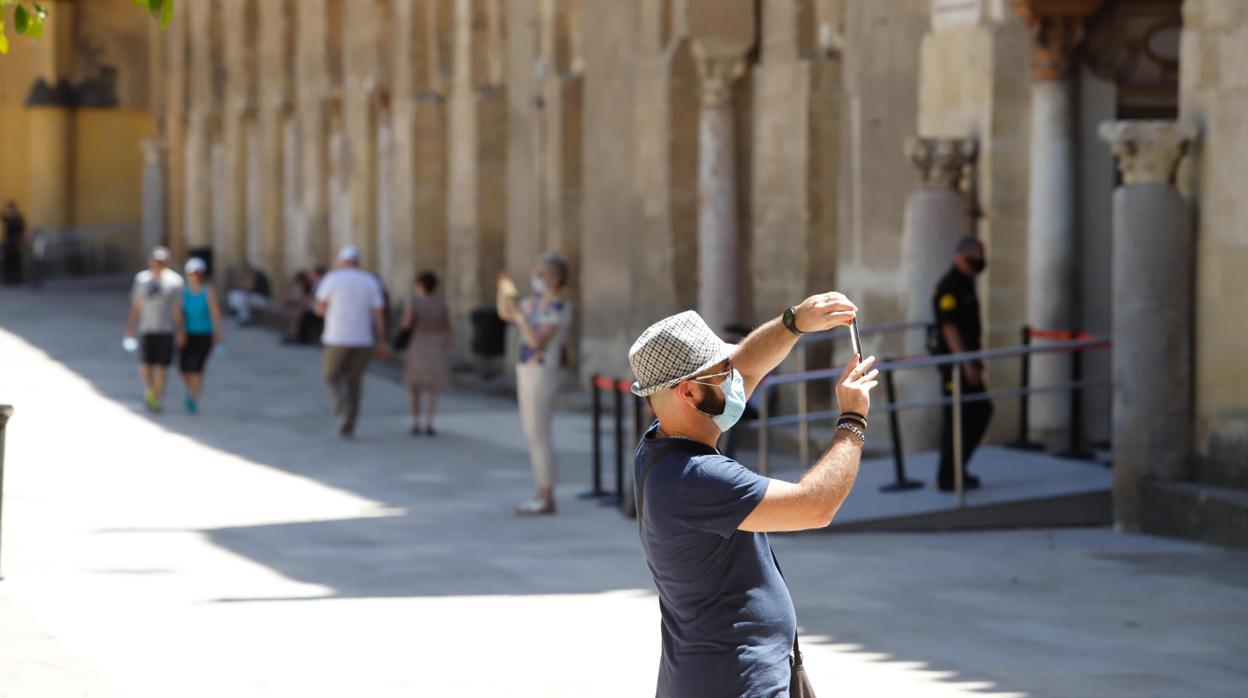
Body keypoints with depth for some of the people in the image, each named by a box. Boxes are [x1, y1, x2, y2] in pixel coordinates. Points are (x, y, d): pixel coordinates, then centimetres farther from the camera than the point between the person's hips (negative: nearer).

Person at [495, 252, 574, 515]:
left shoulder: (559, 307, -15)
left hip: (541, 375, -9)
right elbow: (505, 314, 19)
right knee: (535, 436, 11)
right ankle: (543, 496, 16)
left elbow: (537, 341, -23)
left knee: (538, 436, -6)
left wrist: (519, 315, -21)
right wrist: (505, 291, 2)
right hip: (528, 372, 9)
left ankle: (546, 498, -2)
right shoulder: (538, 300, 11)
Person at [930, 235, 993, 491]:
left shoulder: (965, 284, 17)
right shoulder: (948, 287, -15)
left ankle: (956, 468, 19)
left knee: (981, 411, 12)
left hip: (966, 358, 10)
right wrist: (966, 363, -24)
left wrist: (975, 360, 24)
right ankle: (948, 477, 1)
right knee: (956, 417, -5)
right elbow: (949, 327, -21)